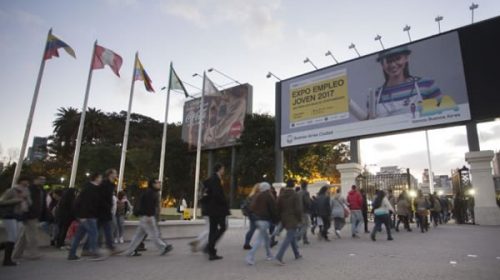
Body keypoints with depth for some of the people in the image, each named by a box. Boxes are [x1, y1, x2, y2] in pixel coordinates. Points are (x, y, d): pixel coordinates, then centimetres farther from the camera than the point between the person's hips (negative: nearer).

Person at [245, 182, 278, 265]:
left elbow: (252, 208, 13)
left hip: (257, 219, 7)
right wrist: (275, 219, 2)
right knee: (260, 239, -7)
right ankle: (250, 256, -16)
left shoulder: (257, 197, 12)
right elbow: (273, 209, -7)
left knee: (266, 237, 20)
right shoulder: (269, 197, -7)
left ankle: (269, 255, 29)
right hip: (265, 220, -7)